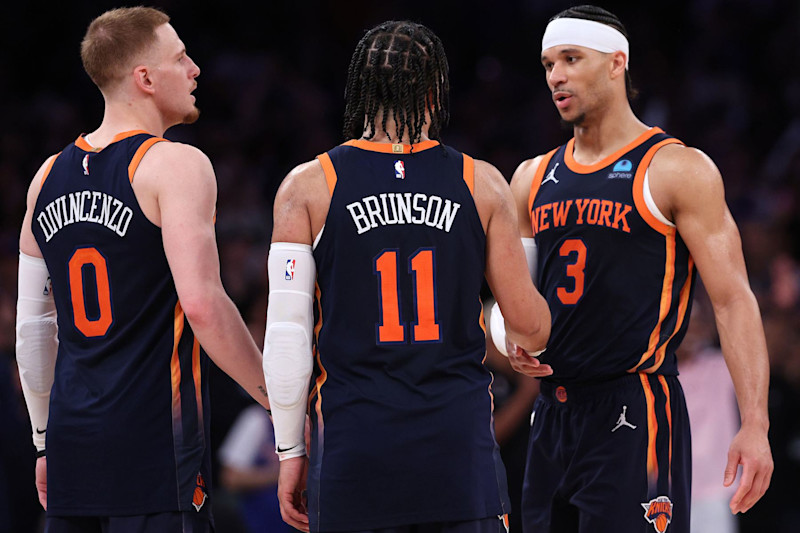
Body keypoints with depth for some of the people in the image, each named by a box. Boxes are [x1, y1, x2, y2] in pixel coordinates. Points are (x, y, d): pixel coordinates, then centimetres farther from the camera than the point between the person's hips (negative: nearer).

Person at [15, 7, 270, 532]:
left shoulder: (50, 176, 13)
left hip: (73, 443, 7)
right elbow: (202, 304, -18)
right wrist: (276, 398, -8)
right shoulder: (175, 165, -8)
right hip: (154, 448, -7)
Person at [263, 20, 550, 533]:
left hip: (353, 452, -1)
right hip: (461, 449, 1)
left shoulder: (309, 187, 0)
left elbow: (287, 334, -3)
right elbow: (528, 325, 5)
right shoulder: (482, 184, 3)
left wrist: (291, 451, 5)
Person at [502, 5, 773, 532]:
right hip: (552, 417, 6)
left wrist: (754, 425, -17)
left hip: (636, 414, -6)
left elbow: (733, 300, -8)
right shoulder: (533, 179, 14)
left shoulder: (679, 170, -4)